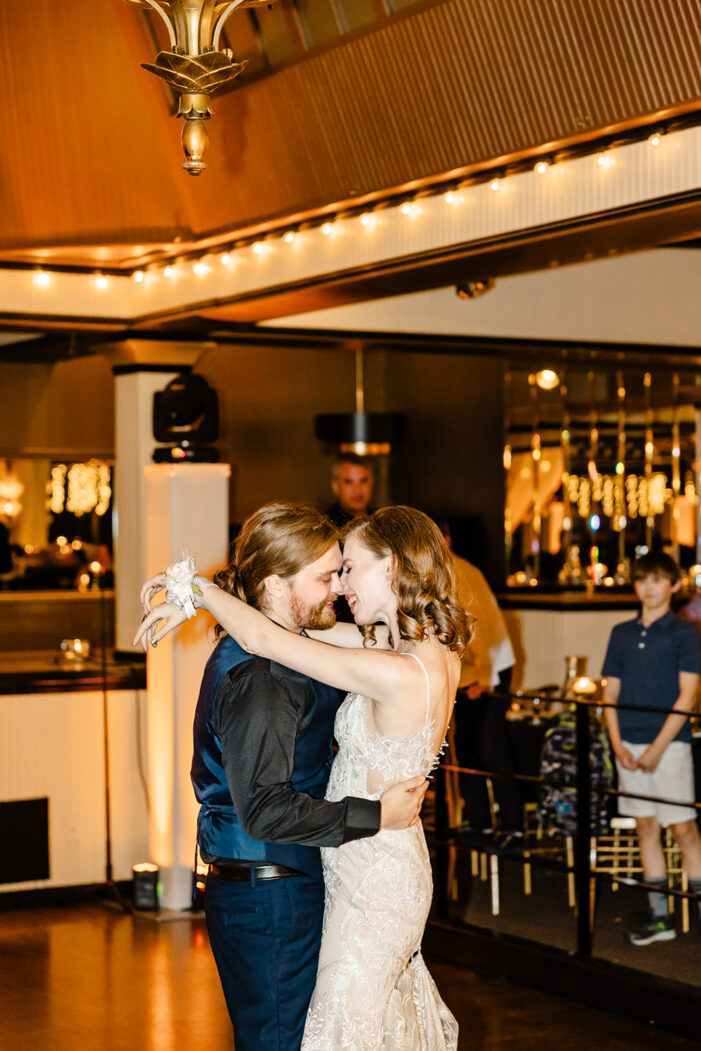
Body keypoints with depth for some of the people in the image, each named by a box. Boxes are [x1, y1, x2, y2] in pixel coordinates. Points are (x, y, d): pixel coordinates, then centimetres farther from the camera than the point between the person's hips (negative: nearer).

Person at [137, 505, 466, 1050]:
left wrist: (199, 593, -6)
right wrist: (202, 596, 7)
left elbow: (262, 638, -23)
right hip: (394, 863, 9)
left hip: (374, 877, -9)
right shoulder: (436, 652, -2)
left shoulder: (397, 675, -29)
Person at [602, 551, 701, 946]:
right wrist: (618, 745, -1)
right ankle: (660, 917, 16)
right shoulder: (622, 634, 11)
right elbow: (610, 693, 11)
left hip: (668, 743, -5)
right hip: (629, 746, 5)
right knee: (646, 827, 8)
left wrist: (657, 748, -13)